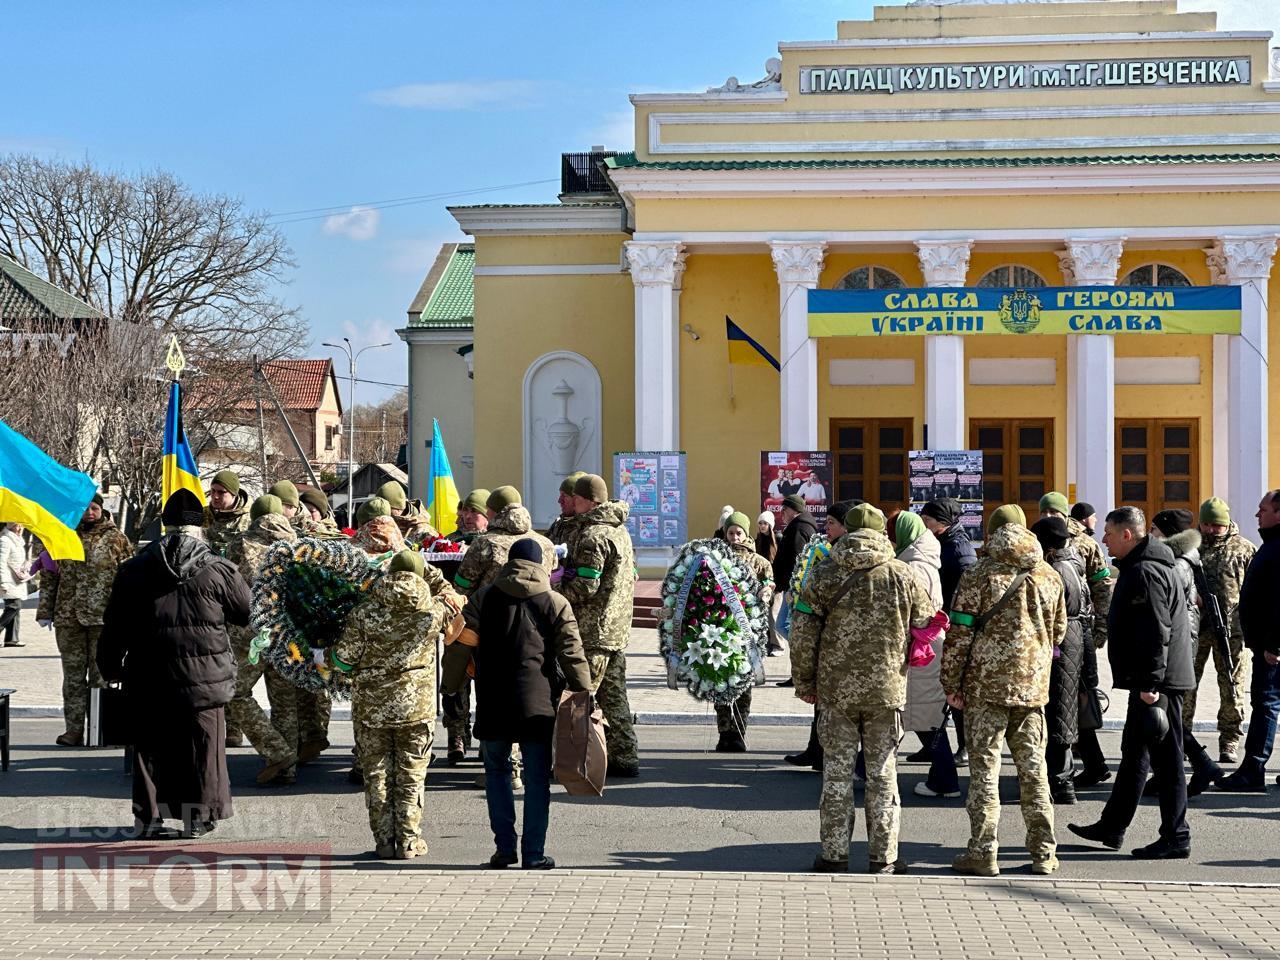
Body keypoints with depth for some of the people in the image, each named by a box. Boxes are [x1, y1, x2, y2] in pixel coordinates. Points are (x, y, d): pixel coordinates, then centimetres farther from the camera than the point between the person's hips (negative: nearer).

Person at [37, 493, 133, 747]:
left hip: (104, 618, -3)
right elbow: (48, 578, 14)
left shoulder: (116, 540, 3)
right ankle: (74, 730, 9)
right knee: (73, 675, 5)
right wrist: (45, 611, 8)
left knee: (101, 675, 1)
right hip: (68, 618, 3)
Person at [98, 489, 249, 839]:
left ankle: (149, 816, 12)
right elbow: (247, 613, 7)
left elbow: (114, 626, 6)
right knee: (202, 746, 8)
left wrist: (110, 666, 17)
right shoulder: (219, 570, -6)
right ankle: (199, 816, 12)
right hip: (204, 677, -2)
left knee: (150, 747, 11)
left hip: (148, 679, 2)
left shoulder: (133, 569, 1)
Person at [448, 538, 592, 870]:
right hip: (538, 705, -1)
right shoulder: (555, 604, 3)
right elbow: (572, 656, 1)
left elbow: (460, 645, 3)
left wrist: (450, 688, 14)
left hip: (493, 705, 1)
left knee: (497, 771, 16)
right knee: (537, 778, 6)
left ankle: (505, 846, 10)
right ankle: (534, 853, 5)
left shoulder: (484, 598, 5)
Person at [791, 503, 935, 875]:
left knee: (837, 773, 7)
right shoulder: (901, 575, -2)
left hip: (836, 690, 0)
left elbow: (803, 634, -4)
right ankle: (882, 858, 10)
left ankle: (834, 854, 9)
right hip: (886, 689, 0)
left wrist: (804, 683, 7)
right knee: (882, 774, 8)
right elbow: (925, 623, 8)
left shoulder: (825, 575, -4)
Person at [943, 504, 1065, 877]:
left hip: (986, 684, -4)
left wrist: (951, 683, -1)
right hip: (1033, 685, 4)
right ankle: (1044, 852, 13)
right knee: (1033, 768, 10)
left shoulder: (979, 574, -7)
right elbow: (1058, 631, 16)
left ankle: (983, 852, 1)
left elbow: (960, 633, -8)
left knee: (984, 767, 1)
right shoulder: (1049, 576, 6)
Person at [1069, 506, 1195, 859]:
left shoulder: (1146, 573, -17)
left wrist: (1150, 684, -24)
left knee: (1166, 757, -5)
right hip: (1150, 680, 11)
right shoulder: (1140, 568, 18)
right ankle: (1112, 827, 25)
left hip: (1158, 683, -11)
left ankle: (1175, 837, -1)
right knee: (1134, 753, 16)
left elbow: (1155, 633, -23)